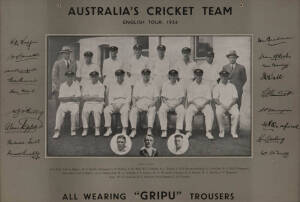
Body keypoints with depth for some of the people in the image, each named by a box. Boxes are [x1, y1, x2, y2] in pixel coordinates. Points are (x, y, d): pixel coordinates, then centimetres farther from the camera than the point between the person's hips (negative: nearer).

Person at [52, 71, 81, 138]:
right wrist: (71, 97, -12)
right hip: (64, 104, 1)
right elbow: (60, 98, -3)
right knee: (59, 112, -28)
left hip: (74, 103, -1)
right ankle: (57, 131, -30)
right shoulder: (62, 85, 7)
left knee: (74, 112, -32)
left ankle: (73, 130, -17)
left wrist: (66, 98, -10)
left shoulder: (76, 85, 2)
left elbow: (78, 98, -7)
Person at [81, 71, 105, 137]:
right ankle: (85, 129, -21)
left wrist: (89, 97, -6)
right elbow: (84, 97, 1)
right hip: (88, 103, 2)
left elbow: (101, 99, -7)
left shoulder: (101, 86, 3)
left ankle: (97, 129, -26)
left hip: (98, 103, -2)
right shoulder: (86, 84, 10)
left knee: (96, 112, -33)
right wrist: (94, 97, -9)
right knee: (84, 112, -29)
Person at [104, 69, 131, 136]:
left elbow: (128, 98, 1)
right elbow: (110, 97, 9)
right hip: (114, 104, 2)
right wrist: (113, 104, -12)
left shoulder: (127, 86, 9)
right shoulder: (112, 85, 16)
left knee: (125, 110, -37)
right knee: (106, 110, -28)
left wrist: (122, 104, -16)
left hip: (124, 104, -2)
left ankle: (124, 130, -40)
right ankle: (108, 129, -25)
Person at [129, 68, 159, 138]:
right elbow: (134, 96, 11)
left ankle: (149, 130, -41)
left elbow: (156, 97, 8)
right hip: (139, 103, 1)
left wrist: (153, 103, -13)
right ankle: (133, 130, -31)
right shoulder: (137, 84, 16)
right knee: (133, 110, -30)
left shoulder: (153, 85, 14)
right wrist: (134, 104, -10)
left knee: (152, 110, -35)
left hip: (149, 103, -1)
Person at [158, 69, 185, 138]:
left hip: (177, 103, 0)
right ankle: (164, 131, -31)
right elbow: (163, 97, 3)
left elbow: (182, 98, 1)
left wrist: (175, 105, -14)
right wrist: (168, 105, -14)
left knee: (182, 111, -33)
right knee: (161, 111, -31)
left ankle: (178, 130, -33)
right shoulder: (165, 85, 7)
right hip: (167, 102, 0)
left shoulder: (180, 85, 5)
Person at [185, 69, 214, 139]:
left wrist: (203, 104, -14)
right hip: (194, 104, 0)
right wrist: (196, 105, -14)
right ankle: (188, 132, -34)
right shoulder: (191, 86, 14)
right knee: (188, 112, -32)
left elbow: (209, 99, 7)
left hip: (204, 104, 0)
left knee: (210, 112, -32)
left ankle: (208, 132, -36)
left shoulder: (206, 86, 16)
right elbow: (189, 99, 5)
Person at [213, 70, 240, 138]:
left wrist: (230, 105, -11)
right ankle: (221, 131, -19)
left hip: (231, 105, 1)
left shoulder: (232, 86, 18)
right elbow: (215, 99, 2)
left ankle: (233, 131, -21)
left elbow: (235, 98, 7)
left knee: (237, 113, -31)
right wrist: (222, 105, -15)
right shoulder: (217, 87, 15)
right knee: (218, 113, -34)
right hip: (221, 105, -1)